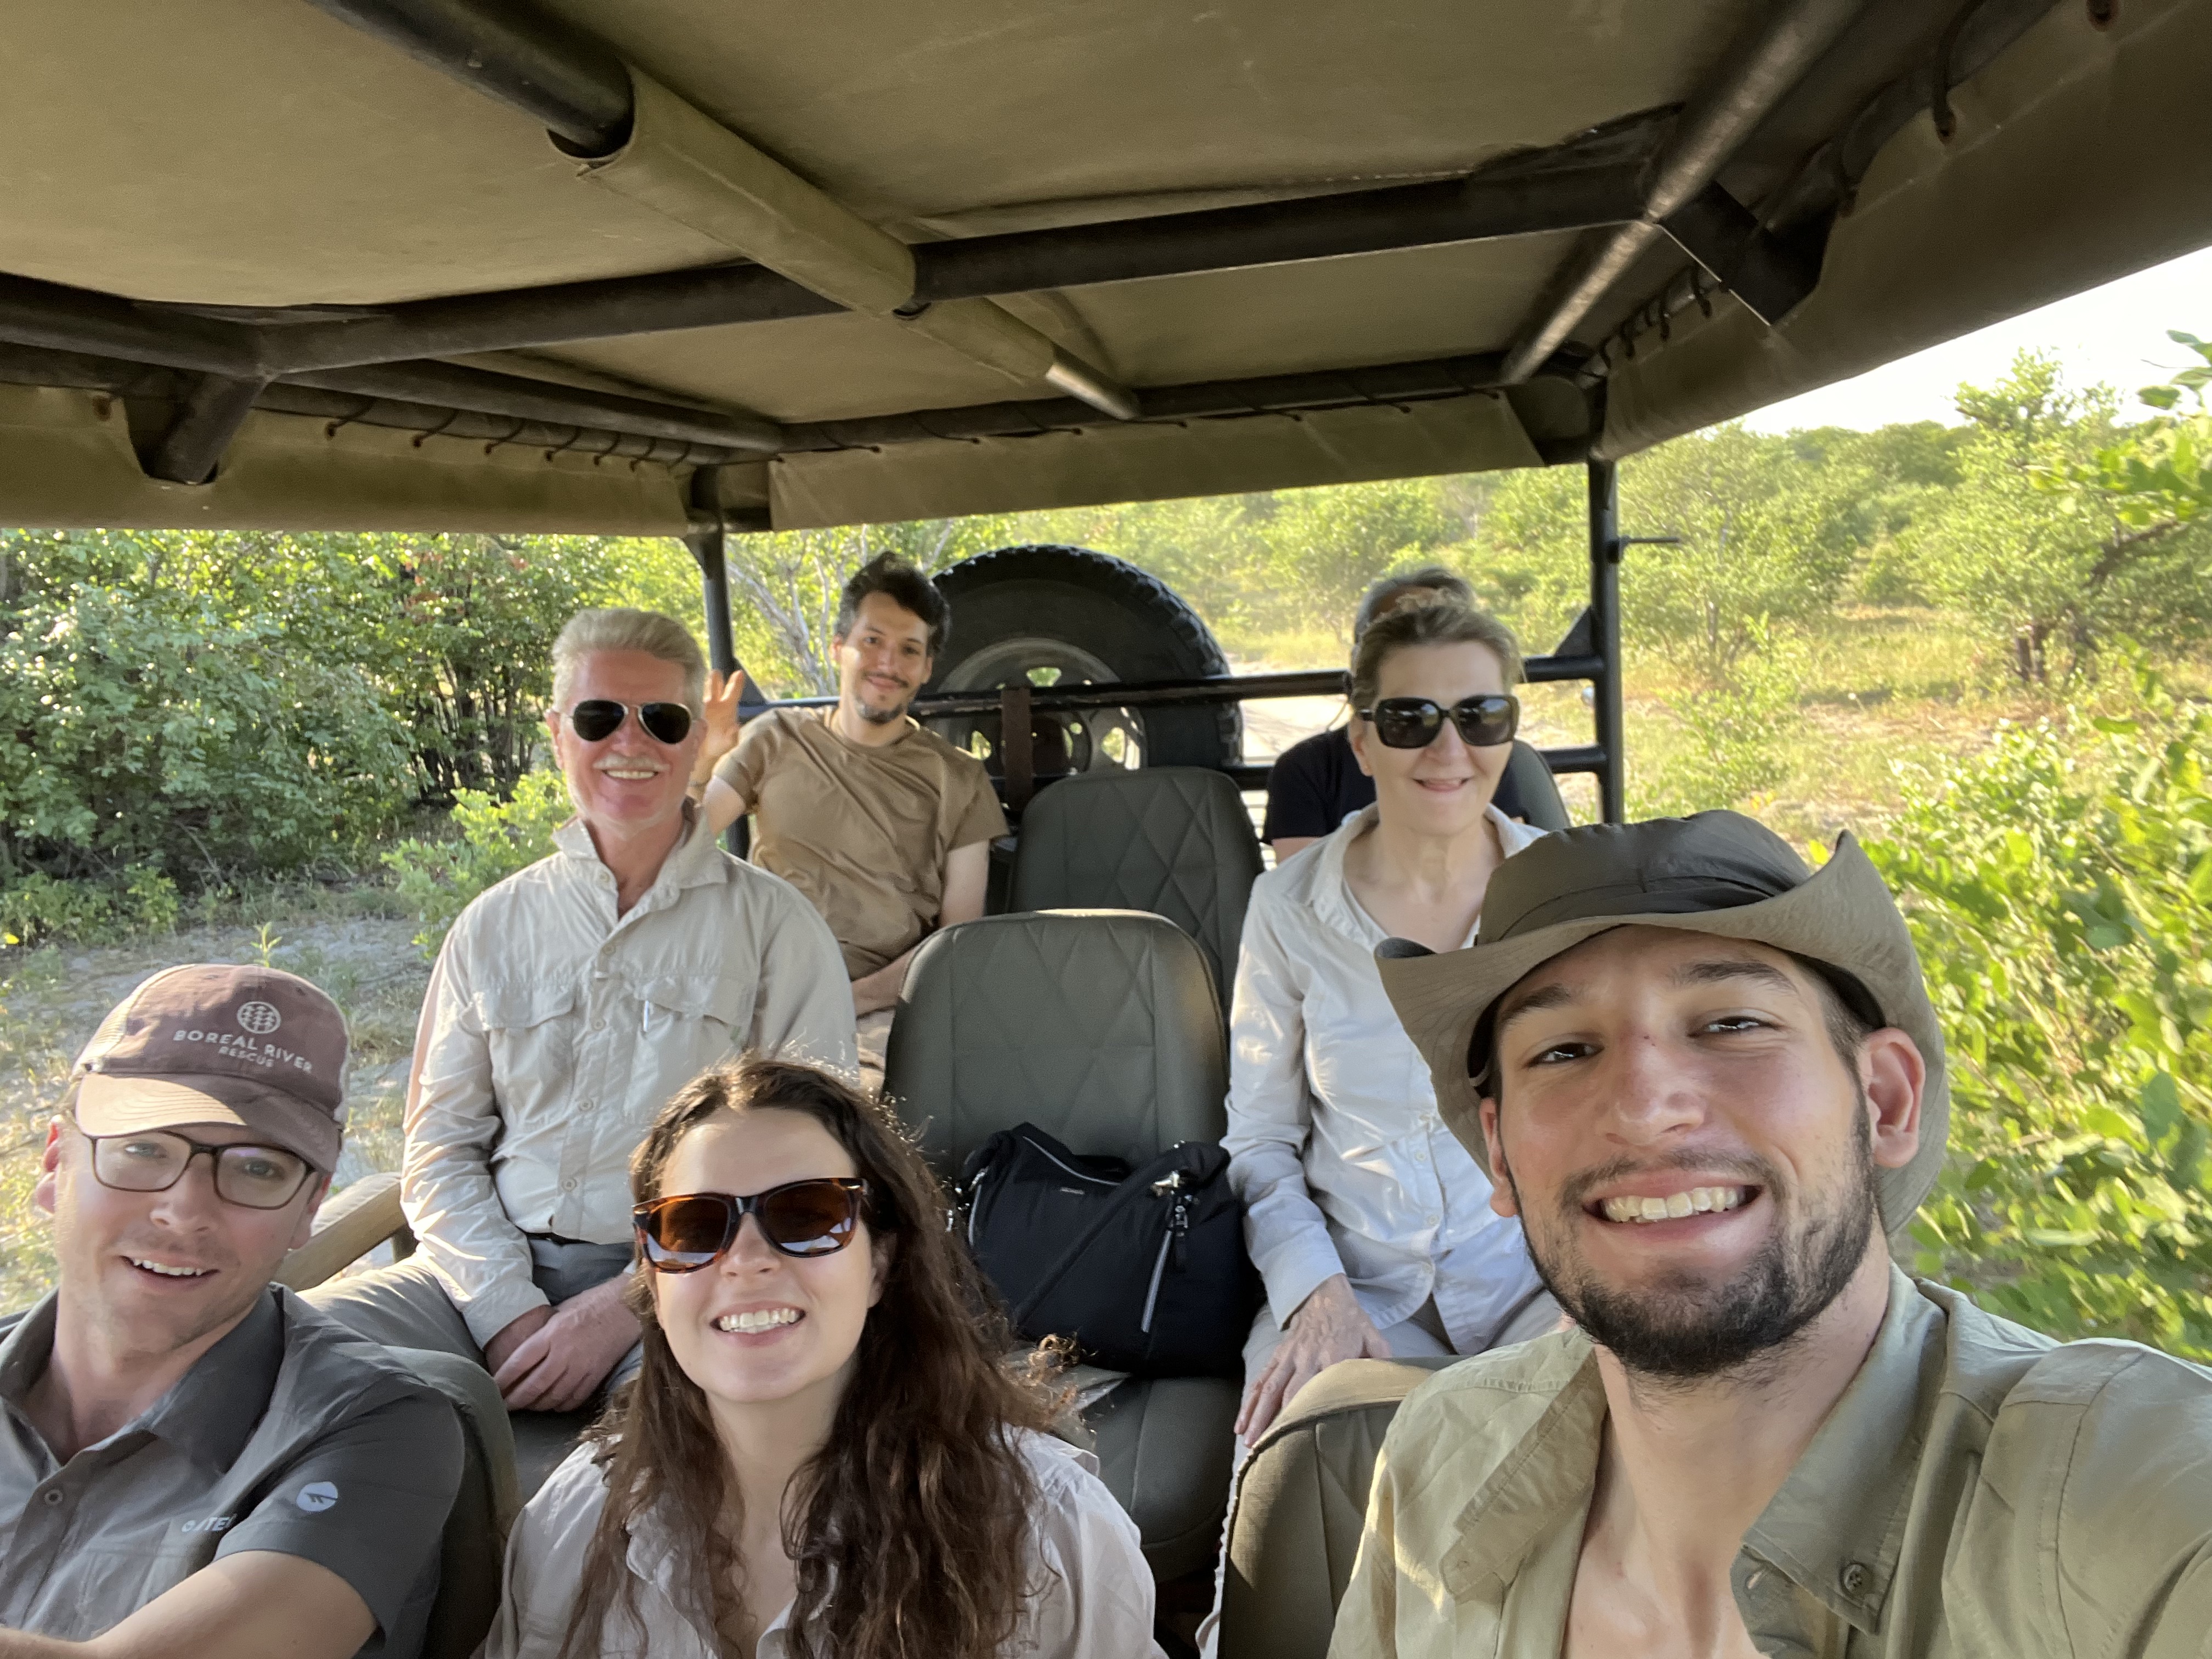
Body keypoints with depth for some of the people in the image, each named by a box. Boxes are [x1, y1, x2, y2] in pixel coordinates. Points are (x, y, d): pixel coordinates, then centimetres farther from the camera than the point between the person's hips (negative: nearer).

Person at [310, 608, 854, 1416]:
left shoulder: (773, 924, 4)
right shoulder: (494, 925, 14)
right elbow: (440, 1147, 12)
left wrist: (624, 1306, -13)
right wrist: (509, 1310, -7)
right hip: (496, 1271, 3)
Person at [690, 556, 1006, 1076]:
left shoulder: (958, 779, 10)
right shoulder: (776, 740, 14)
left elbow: (959, 932, 5)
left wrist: (856, 997, -11)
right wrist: (695, 766, -11)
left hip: (884, 1008, -1)